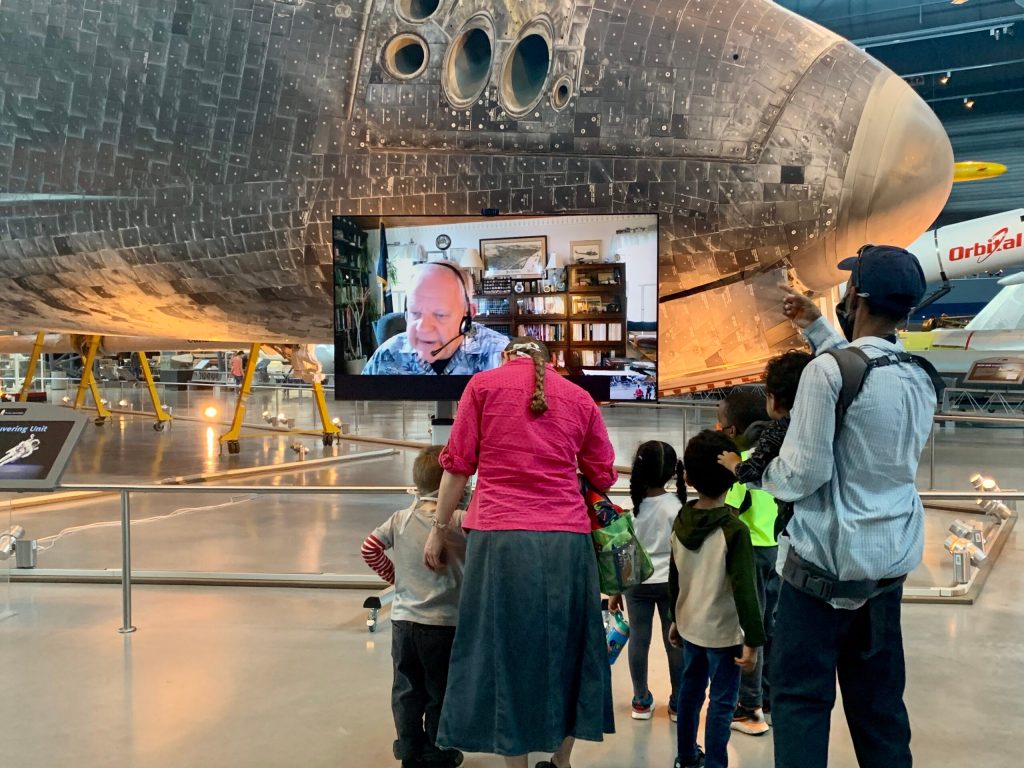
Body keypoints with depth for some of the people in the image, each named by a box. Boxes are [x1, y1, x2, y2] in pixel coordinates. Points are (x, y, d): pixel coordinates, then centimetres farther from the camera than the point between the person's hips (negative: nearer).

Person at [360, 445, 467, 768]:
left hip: (403, 619, 4)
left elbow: (369, 549, 5)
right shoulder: (459, 521, -14)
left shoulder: (400, 519, 0)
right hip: (443, 622, -4)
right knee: (439, 692, 11)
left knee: (406, 689, 17)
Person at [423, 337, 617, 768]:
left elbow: (458, 464, 3)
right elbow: (603, 475, 15)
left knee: (507, 647, 5)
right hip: (568, 538, 3)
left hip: (502, 536, -3)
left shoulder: (483, 384, 8)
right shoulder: (579, 397, 14)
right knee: (565, 644, 15)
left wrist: (439, 529, 9)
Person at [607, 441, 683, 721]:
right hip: (670, 582, -1)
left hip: (636, 583, 1)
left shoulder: (630, 505, -7)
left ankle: (642, 701, 18)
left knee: (638, 640, 10)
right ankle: (678, 703, 18)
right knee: (675, 642, 9)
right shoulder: (675, 506, -10)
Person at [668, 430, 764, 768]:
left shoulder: (680, 522, -2)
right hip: (722, 632, -6)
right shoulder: (734, 530, -20)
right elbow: (744, 590, -22)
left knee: (689, 691, 20)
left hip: (689, 626, 6)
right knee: (721, 703, 5)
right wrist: (753, 640, -16)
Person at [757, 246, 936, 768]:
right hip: (891, 561, 7)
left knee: (800, 696, 1)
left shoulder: (827, 371, -17)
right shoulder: (921, 378, 5)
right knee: (879, 700, 16)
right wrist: (816, 329, 29)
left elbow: (804, 473, -18)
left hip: (827, 560, -7)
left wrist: (762, 474, 2)